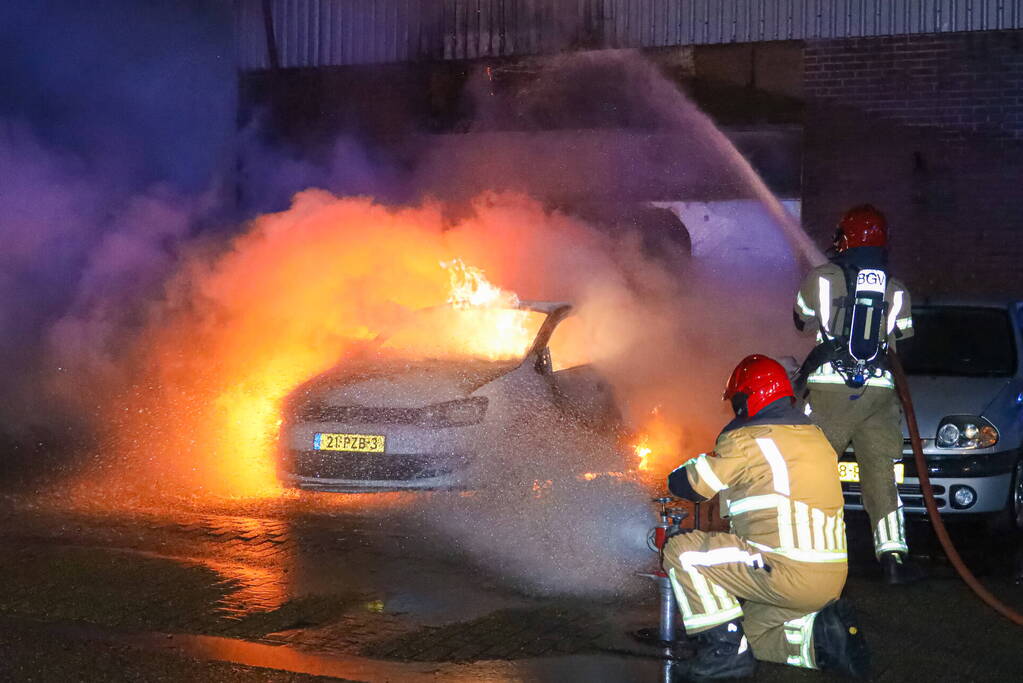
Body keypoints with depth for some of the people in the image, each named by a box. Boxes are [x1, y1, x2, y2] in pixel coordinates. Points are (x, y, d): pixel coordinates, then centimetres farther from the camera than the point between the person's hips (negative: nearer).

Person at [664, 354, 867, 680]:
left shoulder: (748, 439, -9)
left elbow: (685, 483, -1)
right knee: (752, 635, 28)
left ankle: (725, 652, -5)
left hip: (788, 575, -9)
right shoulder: (814, 436, 16)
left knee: (680, 551, -3)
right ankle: (823, 632, 6)